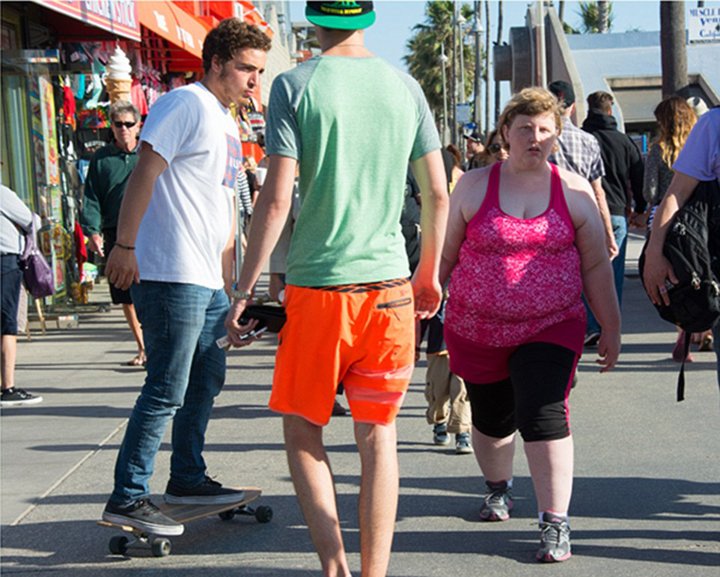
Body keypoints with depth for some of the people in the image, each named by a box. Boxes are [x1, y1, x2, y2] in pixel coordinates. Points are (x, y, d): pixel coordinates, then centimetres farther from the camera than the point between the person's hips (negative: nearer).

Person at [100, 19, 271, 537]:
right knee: (167, 390, -9)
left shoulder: (227, 124, 21)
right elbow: (144, 173, -16)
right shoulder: (186, 104, -8)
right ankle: (127, 498, -3)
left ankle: (187, 478, 30)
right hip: (172, 274, -10)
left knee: (208, 379, 17)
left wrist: (227, 279, 25)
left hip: (207, 280, 10)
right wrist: (125, 246, -21)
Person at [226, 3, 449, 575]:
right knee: (378, 435, 10)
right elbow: (437, 193, 8)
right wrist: (430, 273, 22)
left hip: (317, 282, -3)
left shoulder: (295, 86, -6)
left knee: (302, 428, 12)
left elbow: (277, 198, -11)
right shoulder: (405, 86, 5)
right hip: (389, 281, 3)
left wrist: (244, 290, -5)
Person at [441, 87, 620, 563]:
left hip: (551, 328, -1)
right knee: (492, 419, 13)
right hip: (477, 330, 1)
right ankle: (499, 488, 43)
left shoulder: (574, 191, 2)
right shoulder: (474, 186, 2)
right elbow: (444, 255, 7)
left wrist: (612, 327, 6)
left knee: (543, 416, -16)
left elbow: (596, 265, 6)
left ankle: (556, 522, -8)